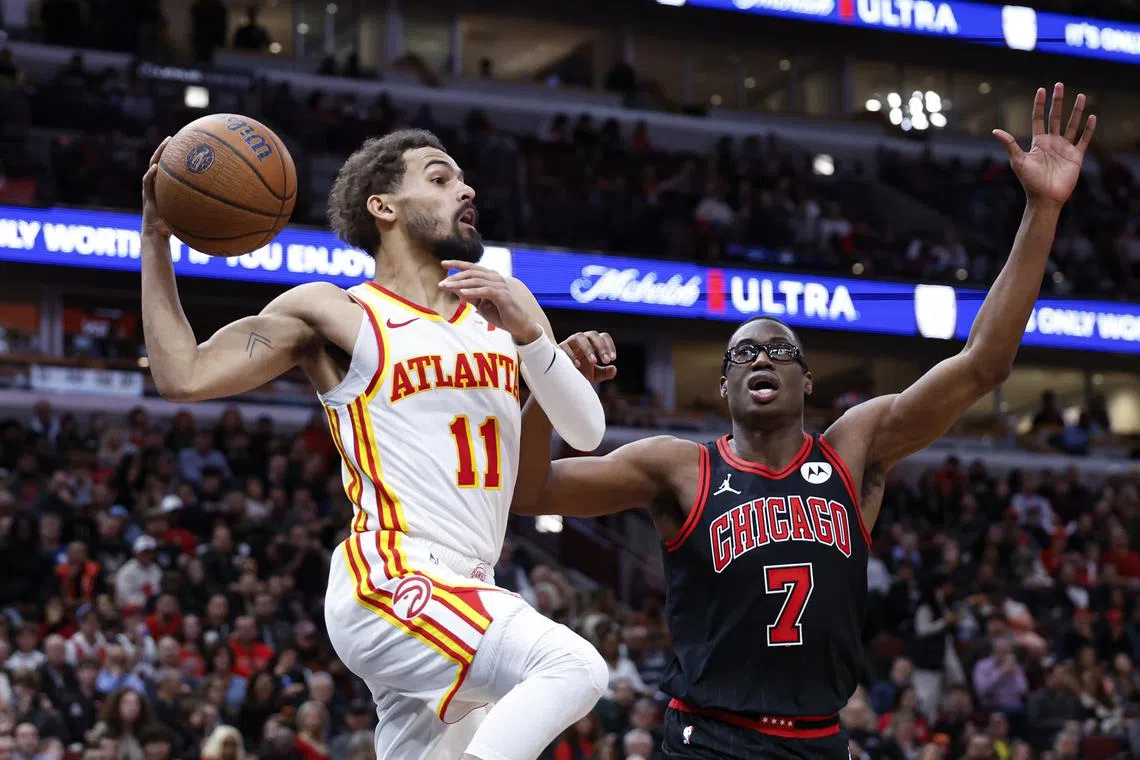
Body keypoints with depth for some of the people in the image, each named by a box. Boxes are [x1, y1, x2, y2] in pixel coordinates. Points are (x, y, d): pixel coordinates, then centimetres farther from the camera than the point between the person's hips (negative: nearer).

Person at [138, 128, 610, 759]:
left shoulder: (503, 311, 18)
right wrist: (156, 237, -5)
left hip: (466, 598, 7)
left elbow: (587, 435, 7)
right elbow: (183, 376, -1)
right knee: (572, 667, -29)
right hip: (388, 583, -7)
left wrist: (529, 332, -9)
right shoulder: (336, 314, 2)